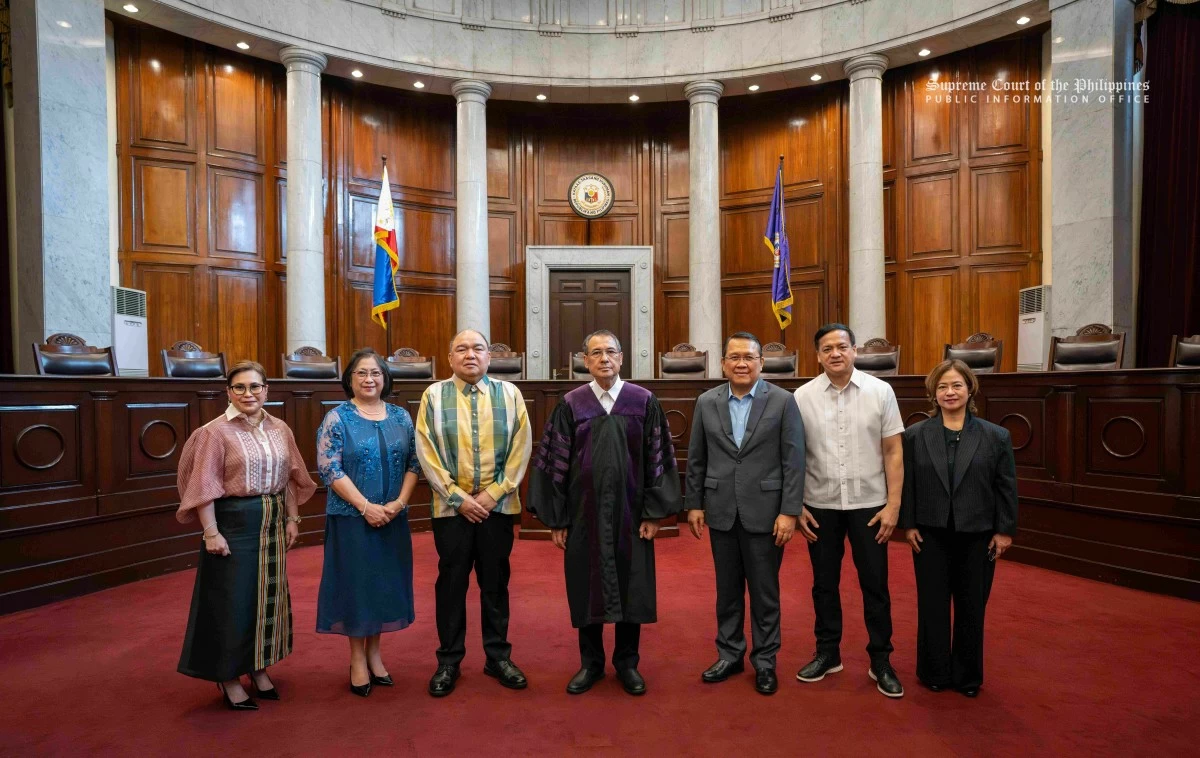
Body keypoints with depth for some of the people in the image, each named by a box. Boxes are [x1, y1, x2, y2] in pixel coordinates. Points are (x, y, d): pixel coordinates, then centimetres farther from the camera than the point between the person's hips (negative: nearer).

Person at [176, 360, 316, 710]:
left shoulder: (280, 430, 6)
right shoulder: (215, 432, -10)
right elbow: (204, 487, -13)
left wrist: (292, 518, 7)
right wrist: (211, 532, -16)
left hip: (272, 524, 6)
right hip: (233, 523, -5)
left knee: (268, 595, 14)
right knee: (233, 600, 4)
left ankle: (259, 668, 30)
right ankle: (228, 677, 21)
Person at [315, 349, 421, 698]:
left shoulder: (400, 417, 6)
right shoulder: (337, 418, -5)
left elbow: (413, 463, 4)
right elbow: (329, 469, -11)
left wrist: (398, 503, -10)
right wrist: (366, 506, -17)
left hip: (393, 518, 4)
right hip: (352, 517, -3)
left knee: (386, 581, 10)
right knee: (356, 582, 5)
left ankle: (374, 652, 27)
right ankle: (357, 659, 21)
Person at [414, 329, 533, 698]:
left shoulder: (509, 394, 1)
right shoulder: (433, 396, -1)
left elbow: (520, 449, -1)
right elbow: (427, 452, -4)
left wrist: (493, 493, -8)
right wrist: (458, 498, -9)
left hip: (498, 505, 1)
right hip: (452, 507, -1)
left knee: (495, 583, 11)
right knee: (451, 583, 8)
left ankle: (499, 657, 26)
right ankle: (448, 661, 24)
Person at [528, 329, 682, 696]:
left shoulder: (644, 401, -2)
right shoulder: (570, 404, -2)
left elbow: (658, 459, -1)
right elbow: (556, 463, -1)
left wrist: (653, 512, -4)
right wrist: (556, 519, -2)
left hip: (630, 513, 0)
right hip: (584, 513, 0)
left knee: (631, 588, 10)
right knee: (587, 588, 11)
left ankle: (627, 663, 30)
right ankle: (591, 663, 30)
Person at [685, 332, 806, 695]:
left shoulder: (782, 401, -5)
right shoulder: (706, 402, 3)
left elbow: (793, 461, -7)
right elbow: (696, 460, 7)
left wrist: (789, 511, -11)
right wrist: (694, 504, 5)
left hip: (764, 512, -2)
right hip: (721, 512, 3)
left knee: (765, 591, 10)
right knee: (727, 589, 15)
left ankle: (764, 661, 27)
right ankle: (729, 655, 31)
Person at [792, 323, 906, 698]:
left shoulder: (880, 391, -3)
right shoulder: (803, 397, -3)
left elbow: (893, 452, -2)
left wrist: (893, 504, -5)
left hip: (869, 504, -1)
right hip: (820, 505, 1)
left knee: (875, 584, 9)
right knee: (824, 583, 13)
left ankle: (880, 660, 26)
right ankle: (827, 652, 31)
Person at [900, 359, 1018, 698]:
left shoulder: (996, 436, -1)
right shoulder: (915, 435, -1)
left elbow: (1006, 487, 0)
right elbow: (907, 484, 0)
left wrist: (1005, 530, -3)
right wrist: (908, 525, -3)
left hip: (977, 537, 0)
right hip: (930, 535, 0)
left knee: (972, 607, 11)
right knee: (932, 606, 10)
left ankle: (968, 675, 29)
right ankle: (934, 672, 26)